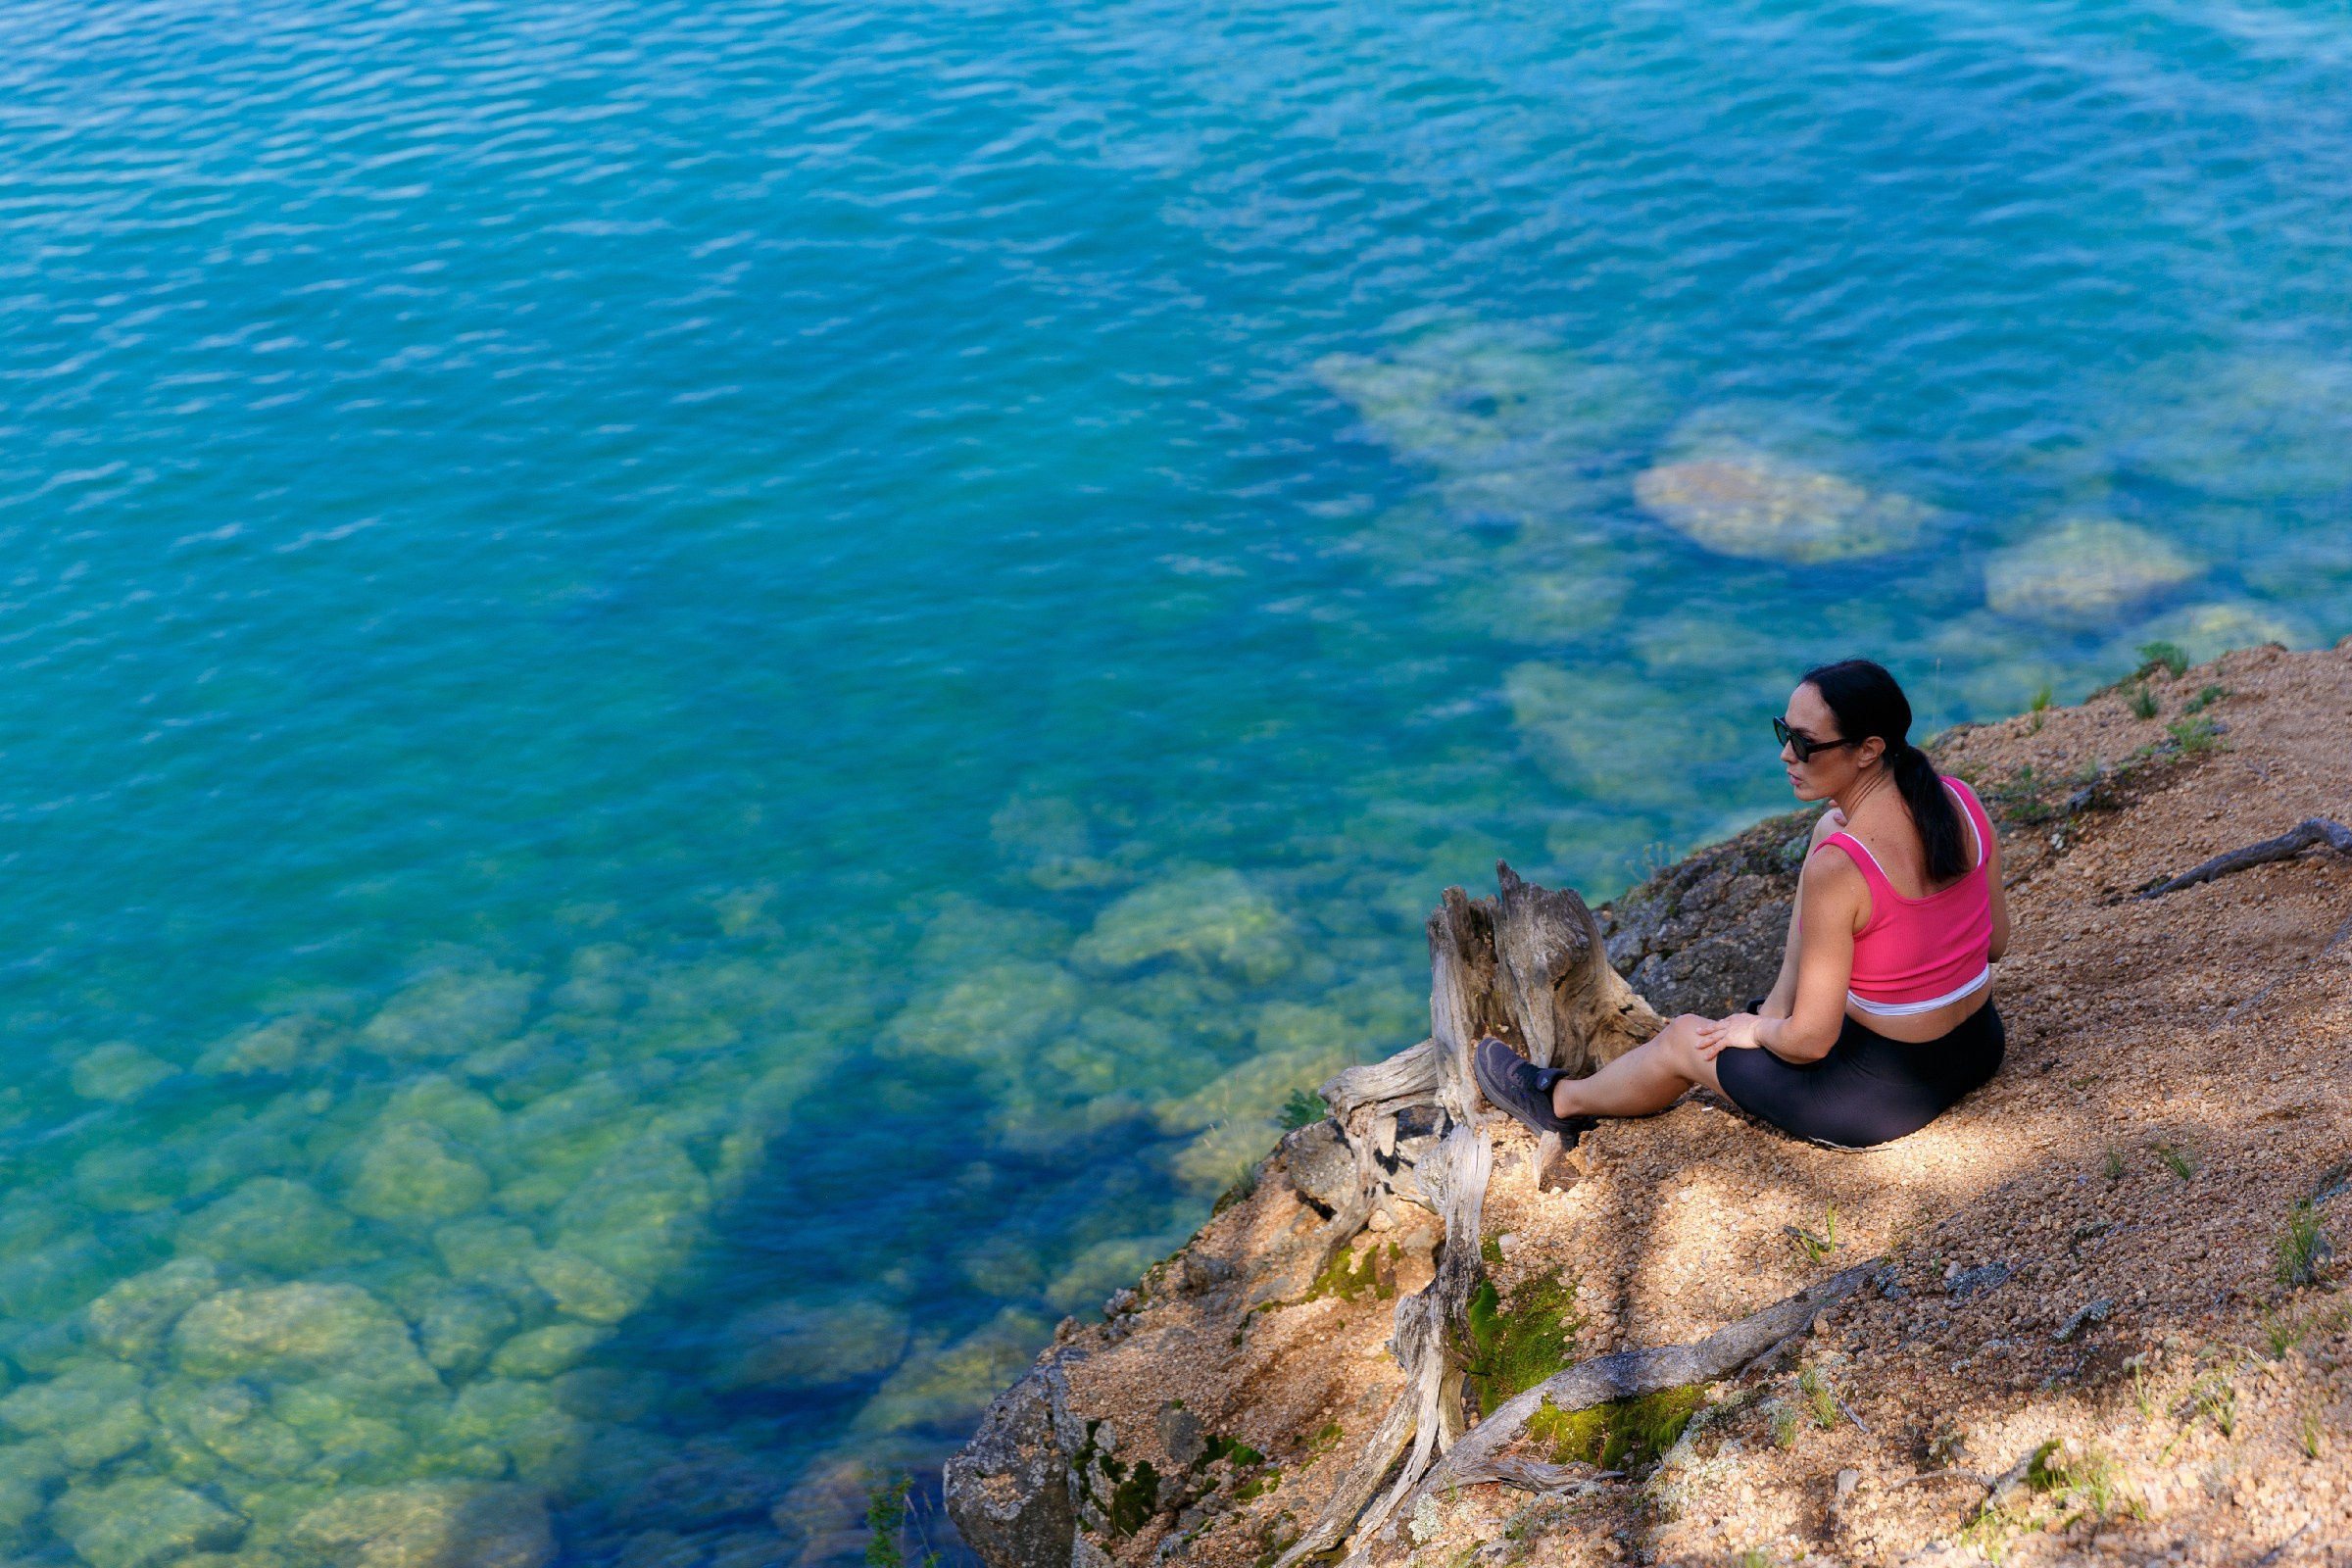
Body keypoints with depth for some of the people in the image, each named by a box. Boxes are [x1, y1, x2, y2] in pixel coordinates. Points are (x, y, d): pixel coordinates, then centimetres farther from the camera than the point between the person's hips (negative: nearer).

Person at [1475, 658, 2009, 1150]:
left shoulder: (1839, 869, -30)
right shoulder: (1962, 801, -9)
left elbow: (1808, 1043, -23)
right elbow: (1995, 942, 6)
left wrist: (1756, 1031, 0)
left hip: (1885, 1095, -7)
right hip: (1979, 1048, 7)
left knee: (1683, 1039, 18)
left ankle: (1561, 1100, 50)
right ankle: (1781, 1006, 40)